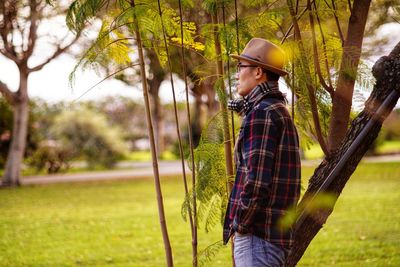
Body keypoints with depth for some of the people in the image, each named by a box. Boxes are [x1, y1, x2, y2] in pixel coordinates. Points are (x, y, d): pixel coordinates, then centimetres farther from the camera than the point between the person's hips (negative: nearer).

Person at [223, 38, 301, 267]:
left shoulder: (260, 113, -13)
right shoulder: (281, 112, 18)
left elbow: (256, 179, -20)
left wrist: (240, 225, -11)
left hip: (258, 234, -10)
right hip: (279, 234, 10)